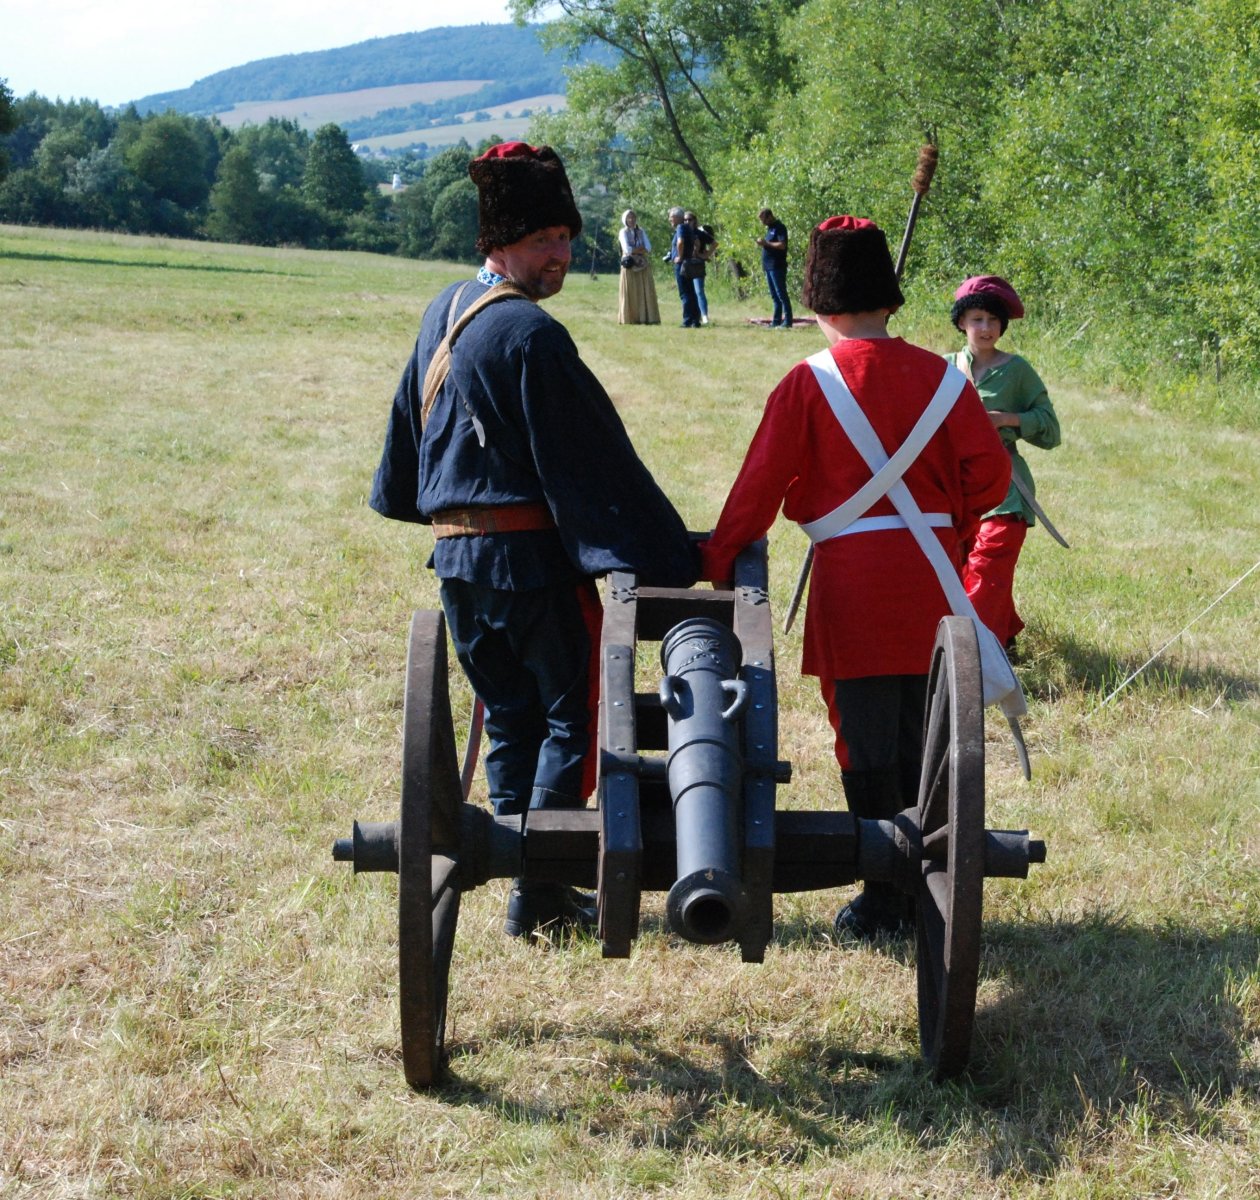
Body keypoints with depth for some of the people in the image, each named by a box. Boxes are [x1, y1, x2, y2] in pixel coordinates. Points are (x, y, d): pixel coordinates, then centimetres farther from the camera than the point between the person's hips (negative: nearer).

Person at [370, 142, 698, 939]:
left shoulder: (443, 316, 10)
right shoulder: (530, 334, -17)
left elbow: (410, 426, 23)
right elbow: (595, 462, -18)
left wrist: (418, 502, 39)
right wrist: (666, 559, -15)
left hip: (457, 557, 8)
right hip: (532, 555, -8)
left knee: (511, 720, 15)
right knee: (572, 715, 2)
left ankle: (526, 878, 19)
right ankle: (540, 895, 1)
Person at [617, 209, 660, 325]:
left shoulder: (641, 231, 13)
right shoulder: (623, 232, 1)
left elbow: (648, 248, 2)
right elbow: (627, 249, -12)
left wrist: (634, 250, -9)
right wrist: (641, 249, -5)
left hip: (643, 265, 4)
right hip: (629, 266, -4)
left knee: (645, 292, -2)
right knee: (631, 293, -5)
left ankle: (646, 318, -3)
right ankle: (630, 319, -4)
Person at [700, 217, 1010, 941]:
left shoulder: (809, 384, -7)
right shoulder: (940, 377, 2)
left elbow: (761, 486, -7)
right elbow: (990, 472, 1)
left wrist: (716, 562, 4)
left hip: (855, 582, -3)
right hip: (932, 582, 4)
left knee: (869, 751, 3)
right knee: (918, 745, 13)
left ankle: (883, 904, 6)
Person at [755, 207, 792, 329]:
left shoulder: (779, 228, -10)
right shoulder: (770, 228, 18)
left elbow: (782, 245, -20)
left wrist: (766, 243, -15)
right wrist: (763, 243, 4)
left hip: (777, 267, -9)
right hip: (769, 267, 9)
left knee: (781, 294, -9)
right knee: (775, 296, 11)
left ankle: (787, 321, -8)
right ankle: (776, 321, 14)